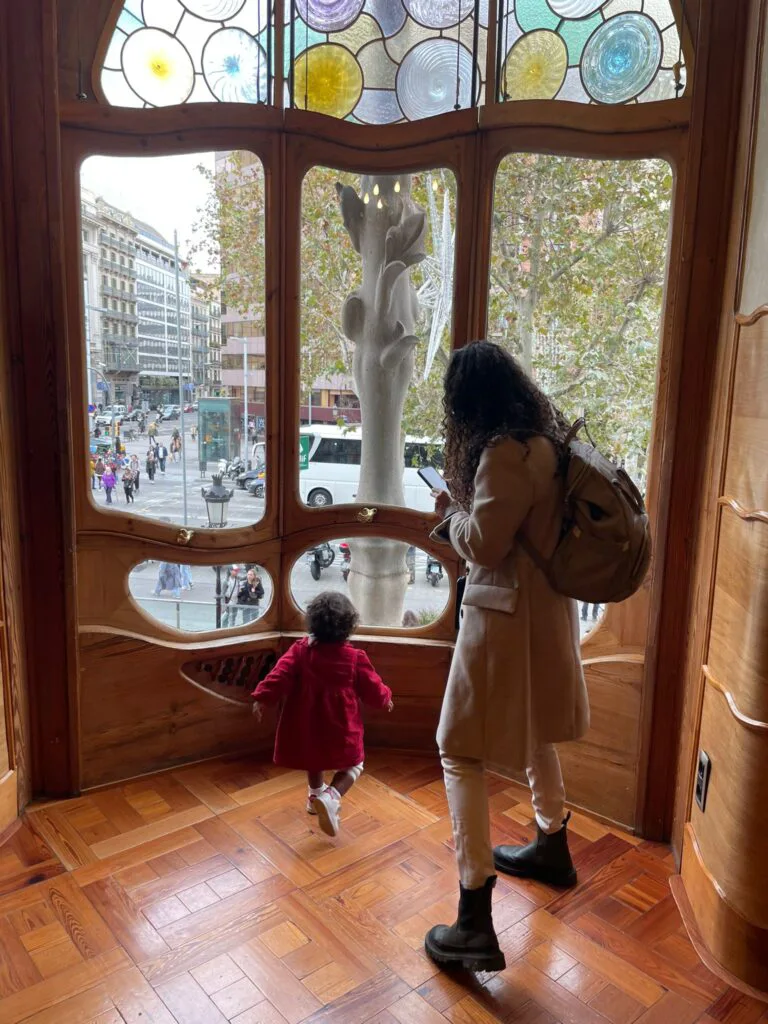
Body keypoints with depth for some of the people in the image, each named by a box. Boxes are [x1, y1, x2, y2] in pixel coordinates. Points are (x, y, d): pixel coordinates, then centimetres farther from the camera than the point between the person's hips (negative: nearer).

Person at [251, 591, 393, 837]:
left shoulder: (301, 650, -9)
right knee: (353, 766, 12)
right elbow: (372, 688, -2)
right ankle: (330, 798, -12)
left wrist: (263, 698, -8)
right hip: (340, 726, -3)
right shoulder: (355, 658, -12)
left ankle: (316, 795, 48)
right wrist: (385, 699, 18)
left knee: (315, 759, 30)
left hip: (307, 724, 4)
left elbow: (281, 675, -15)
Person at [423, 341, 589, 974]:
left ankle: (475, 925, 3)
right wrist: (467, 512, 8)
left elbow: (483, 543, -21)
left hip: (506, 613, -10)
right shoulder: (548, 438, 6)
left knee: (462, 751, -2)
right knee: (534, 730, 27)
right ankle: (552, 848, 48)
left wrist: (452, 511, -2)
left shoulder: (506, 452, -21)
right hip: (546, 606, 10)